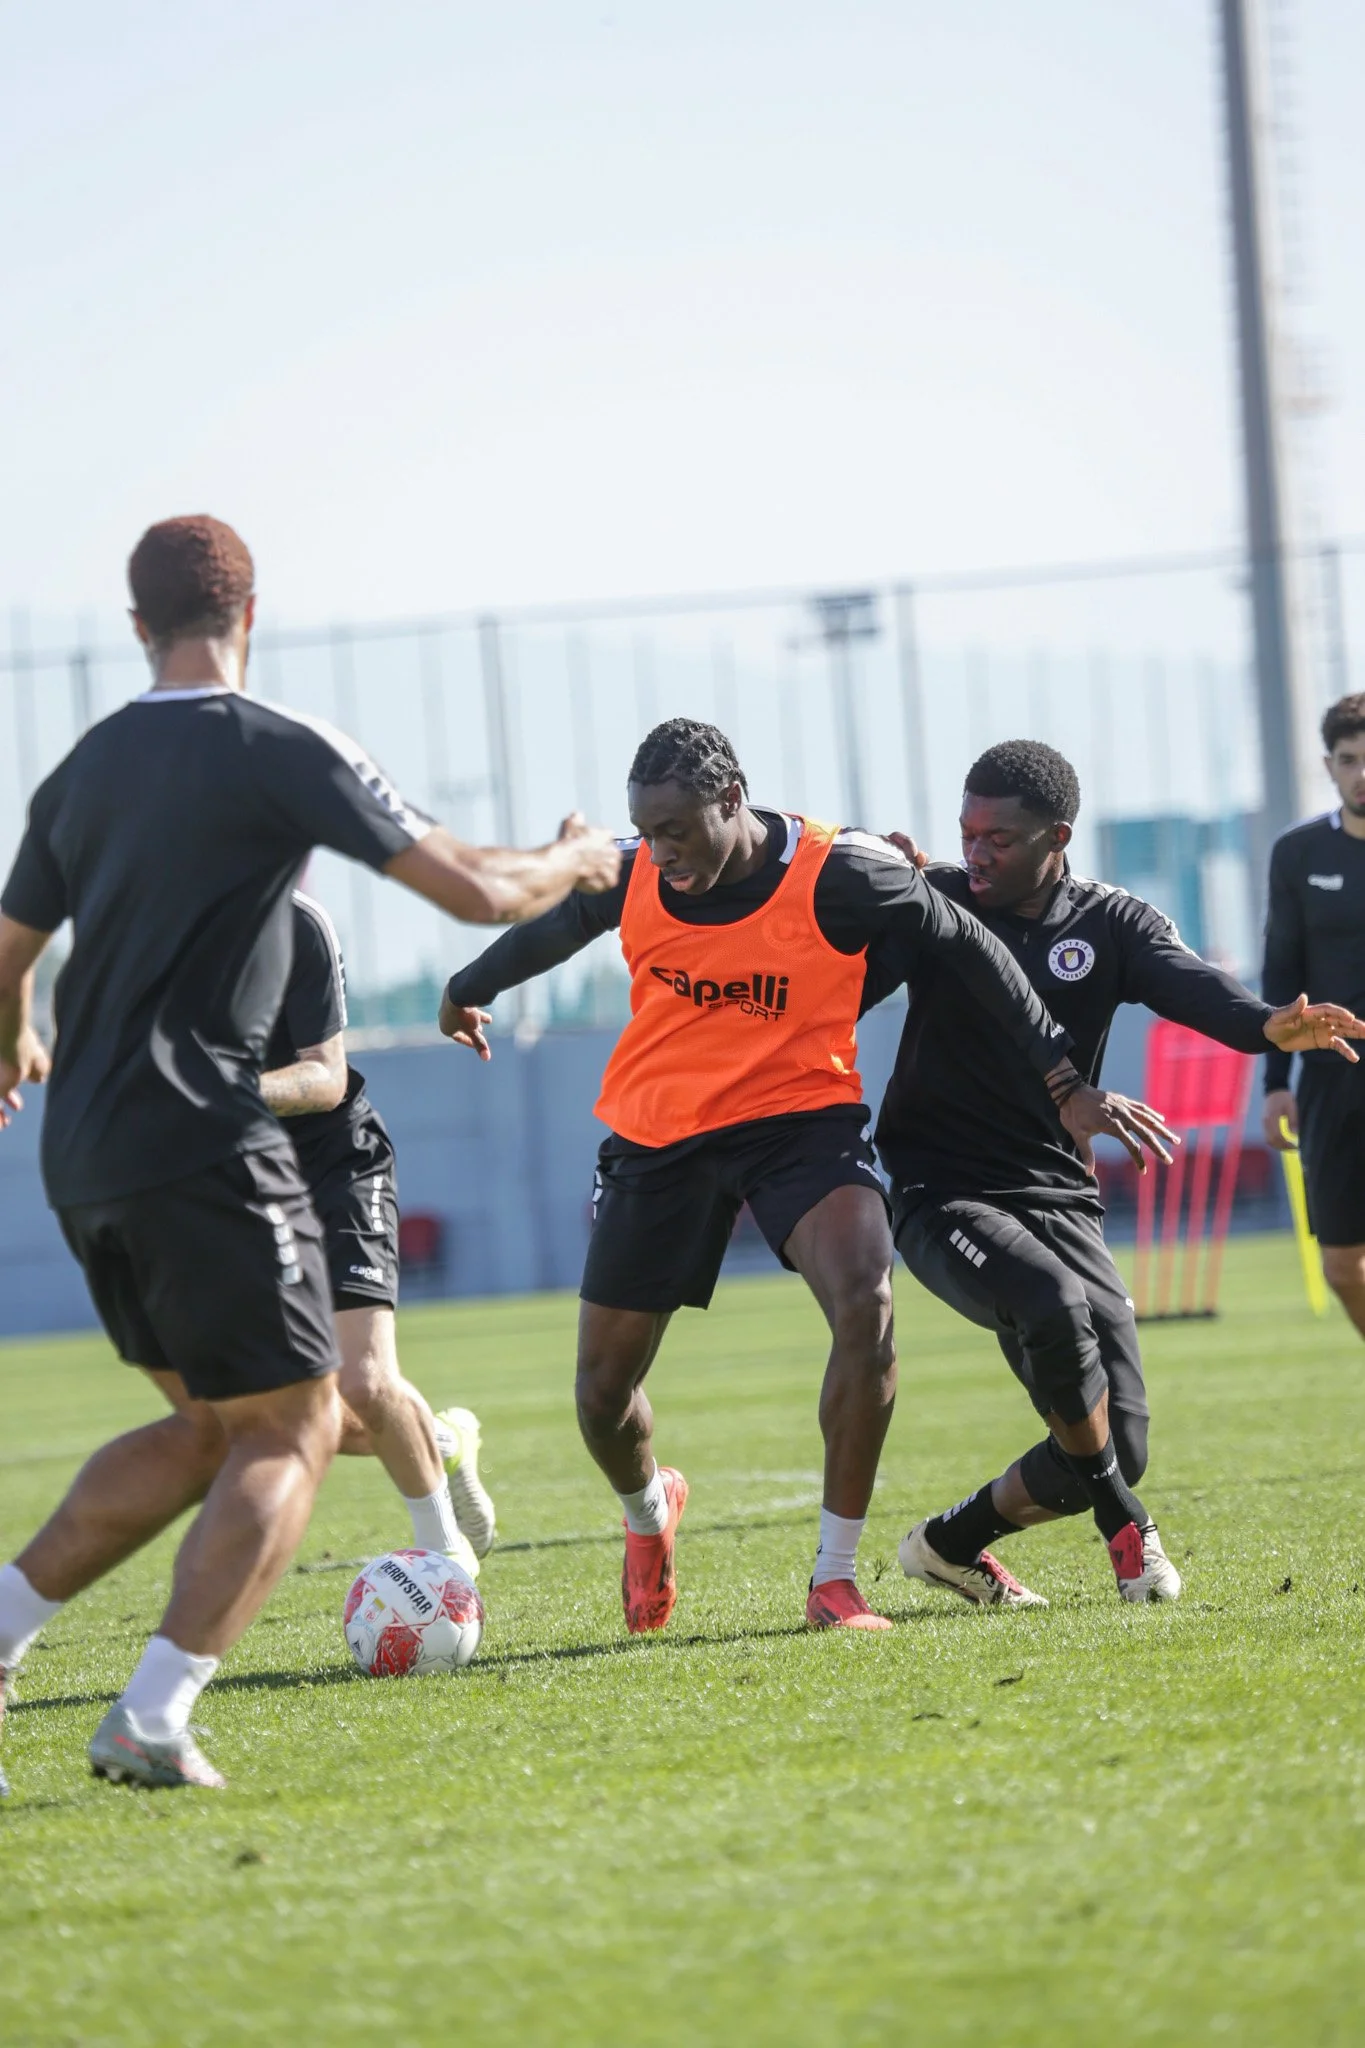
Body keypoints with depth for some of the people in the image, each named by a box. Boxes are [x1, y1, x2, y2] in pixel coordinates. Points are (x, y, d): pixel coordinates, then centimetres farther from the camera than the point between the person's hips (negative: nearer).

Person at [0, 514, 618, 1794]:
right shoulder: (281, 752, -7)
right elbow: (474, 891, -10)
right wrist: (575, 862, 12)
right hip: (202, 1148, -7)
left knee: (211, 1427, 19)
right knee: (291, 1431, 0)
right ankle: (153, 1721, -12)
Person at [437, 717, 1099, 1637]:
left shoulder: (840, 876, -18)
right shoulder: (630, 875, -8)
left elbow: (967, 948, -3)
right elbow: (552, 930, 16)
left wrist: (1063, 1077, -1)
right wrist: (467, 992, 34)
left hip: (801, 1118, -3)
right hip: (657, 1135, 3)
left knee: (867, 1305, -29)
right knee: (603, 1390, 5)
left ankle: (836, 1577, -17)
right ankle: (650, 1508, 43)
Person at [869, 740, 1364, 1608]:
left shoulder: (1112, 925, 0)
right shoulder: (931, 902, -1)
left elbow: (1190, 985, -20)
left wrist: (1268, 1026, -42)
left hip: (1058, 1200, 3)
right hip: (942, 1196, -3)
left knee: (1117, 1449, -2)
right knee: (1055, 1306, -35)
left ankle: (953, 1542, 22)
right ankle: (1126, 1529, -16)